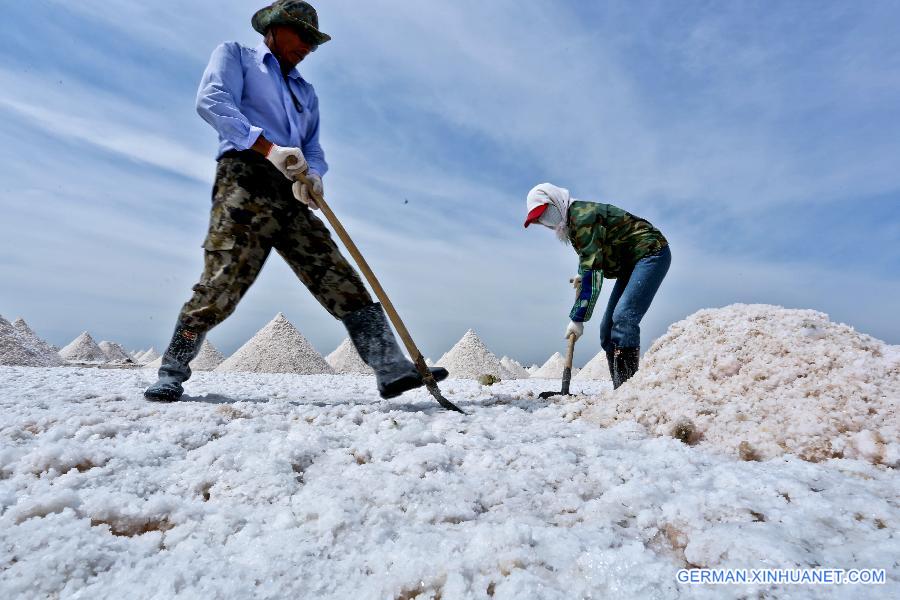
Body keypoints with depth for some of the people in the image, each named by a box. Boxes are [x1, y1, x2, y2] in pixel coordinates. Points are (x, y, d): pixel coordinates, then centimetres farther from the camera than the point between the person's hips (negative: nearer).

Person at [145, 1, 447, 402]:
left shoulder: (305, 91, 32)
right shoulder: (234, 55, 17)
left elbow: (313, 149, 19)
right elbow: (211, 101, -4)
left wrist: (313, 176, -6)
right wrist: (269, 148, -19)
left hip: (292, 196, 5)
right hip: (245, 181, -5)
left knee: (342, 282, -8)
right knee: (221, 283, -13)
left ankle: (392, 369, -12)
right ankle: (172, 374, 7)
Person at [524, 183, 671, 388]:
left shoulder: (582, 215, -23)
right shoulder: (572, 222, 8)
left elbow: (593, 270, -29)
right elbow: (593, 257, 22)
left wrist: (577, 318, -29)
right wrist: (582, 277, 1)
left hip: (651, 253, -10)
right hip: (630, 263, 10)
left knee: (623, 317, -27)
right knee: (608, 328, 2)